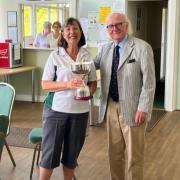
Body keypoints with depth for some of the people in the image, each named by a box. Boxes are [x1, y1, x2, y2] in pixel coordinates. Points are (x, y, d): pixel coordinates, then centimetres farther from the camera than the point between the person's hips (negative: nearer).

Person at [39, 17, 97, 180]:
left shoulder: (87, 56, 4)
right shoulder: (55, 55, -4)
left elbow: (93, 82, 9)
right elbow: (45, 84, -7)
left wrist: (89, 92, -13)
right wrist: (67, 84, -22)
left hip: (80, 111, 3)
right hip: (56, 109, -2)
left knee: (72, 153, 13)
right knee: (50, 152, 4)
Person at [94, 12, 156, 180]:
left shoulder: (142, 47, -11)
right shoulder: (104, 48, 6)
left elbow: (149, 82, -13)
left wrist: (143, 109, -16)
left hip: (132, 108, -5)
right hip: (111, 107, 5)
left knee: (133, 155, 9)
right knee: (114, 152, 17)